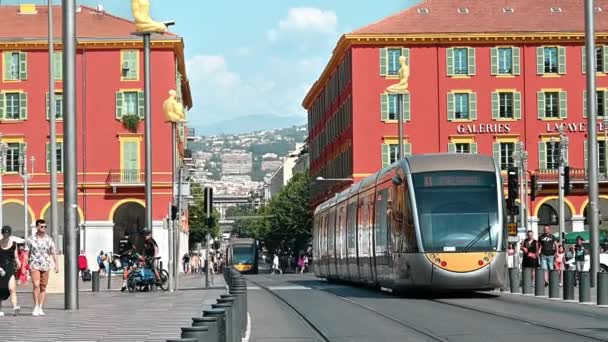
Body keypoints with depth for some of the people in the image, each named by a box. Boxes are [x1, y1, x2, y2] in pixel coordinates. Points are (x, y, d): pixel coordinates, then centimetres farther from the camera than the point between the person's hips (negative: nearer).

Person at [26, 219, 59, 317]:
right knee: (36, 285, -16)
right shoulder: (31, 239, 2)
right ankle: (36, 307, -10)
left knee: (43, 287, 3)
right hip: (35, 266, -2)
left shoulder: (49, 240, 6)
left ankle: (40, 308, 9)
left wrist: (57, 265, -3)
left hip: (45, 266, 2)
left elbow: (53, 253, 6)